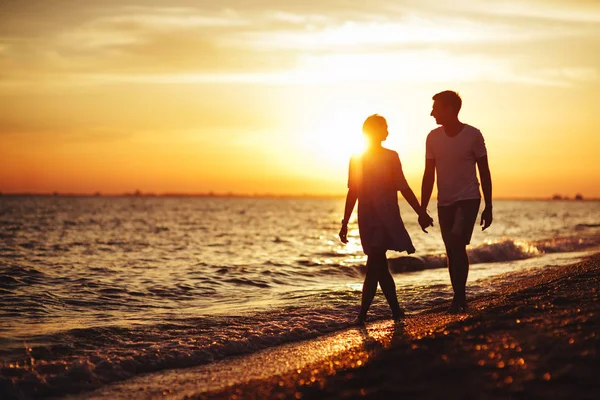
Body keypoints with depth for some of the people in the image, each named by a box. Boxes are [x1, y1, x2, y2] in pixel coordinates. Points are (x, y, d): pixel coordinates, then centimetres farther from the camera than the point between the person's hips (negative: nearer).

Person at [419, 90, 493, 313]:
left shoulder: (473, 135, -7)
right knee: (452, 253, 6)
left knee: (457, 244, -21)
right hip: (444, 203, 4)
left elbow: (484, 172, -1)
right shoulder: (433, 138, 2)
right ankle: (459, 299, 15)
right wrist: (422, 210, 5)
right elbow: (429, 176, 7)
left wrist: (488, 206, -3)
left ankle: (459, 297, -18)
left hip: (468, 199, -4)